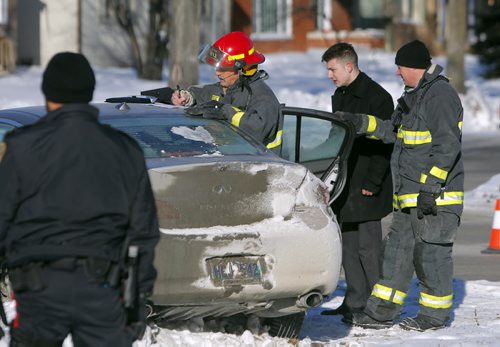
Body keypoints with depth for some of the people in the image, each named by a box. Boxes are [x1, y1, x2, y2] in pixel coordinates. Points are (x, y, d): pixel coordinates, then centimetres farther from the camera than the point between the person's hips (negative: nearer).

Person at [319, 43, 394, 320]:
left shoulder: (377, 97, -11)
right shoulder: (340, 96, 16)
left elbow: (384, 144, -14)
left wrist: (372, 183, -18)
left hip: (365, 188, -9)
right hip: (344, 187, 9)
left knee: (368, 246, -7)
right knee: (347, 245, 10)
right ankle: (354, 302, 15)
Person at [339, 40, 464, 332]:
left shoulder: (440, 95, -15)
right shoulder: (415, 96, 17)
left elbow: (447, 146, -21)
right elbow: (394, 132, 26)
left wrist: (430, 187, -23)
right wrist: (364, 123, 14)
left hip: (435, 196, -10)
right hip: (409, 198, 10)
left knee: (431, 252, -3)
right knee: (398, 249, 11)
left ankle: (436, 315, 7)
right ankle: (382, 312, 15)